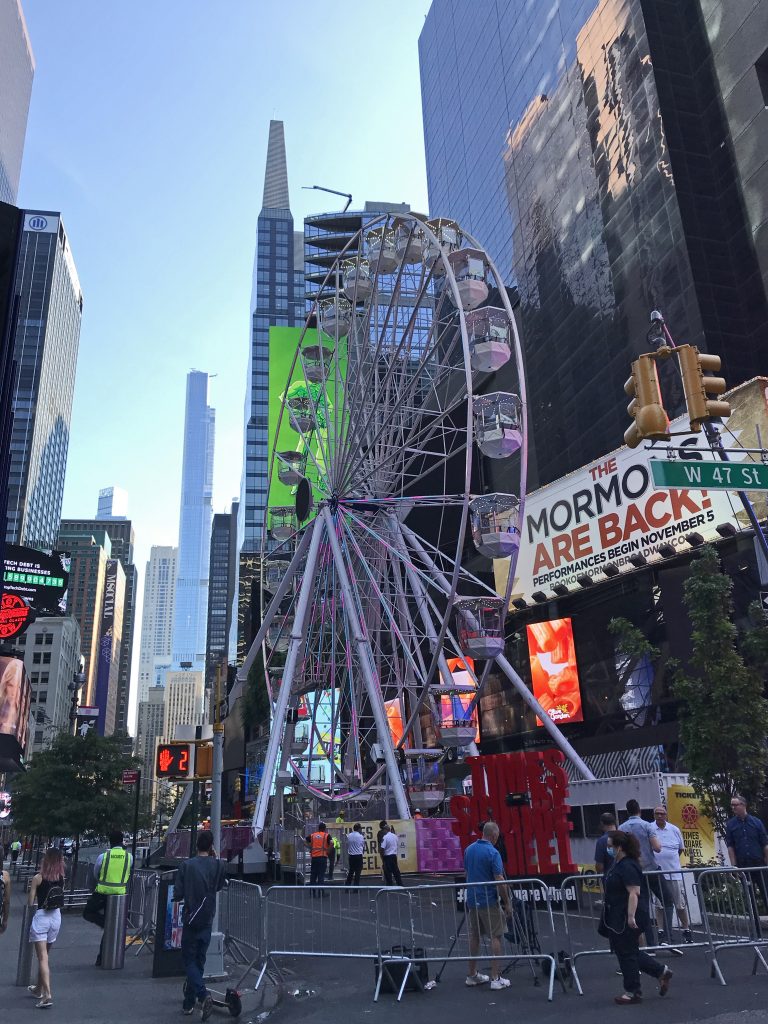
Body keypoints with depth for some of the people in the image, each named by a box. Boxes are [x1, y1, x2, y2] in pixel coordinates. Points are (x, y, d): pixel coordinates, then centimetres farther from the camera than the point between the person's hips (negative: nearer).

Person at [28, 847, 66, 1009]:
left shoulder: (38, 878, -10)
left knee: (42, 958, -4)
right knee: (44, 955, 22)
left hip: (41, 917, -5)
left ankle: (47, 995, -13)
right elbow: (61, 898, 3)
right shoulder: (61, 878, 1)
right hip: (56, 917, 5)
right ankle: (39, 988, 36)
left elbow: (31, 902, -7)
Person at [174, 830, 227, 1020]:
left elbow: (177, 895, -9)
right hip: (207, 920, 3)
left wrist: (179, 897, 14)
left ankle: (203, 995, -16)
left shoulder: (186, 865, -10)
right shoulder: (218, 865, -4)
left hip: (190, 919, -3)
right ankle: (189, 1002, 23)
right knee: (199, 960, 15)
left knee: (189, 960, 4)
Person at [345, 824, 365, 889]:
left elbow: (347, 846, 9)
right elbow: (363, 846, 2)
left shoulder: (349, 836, 2)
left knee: (351, 871, 15)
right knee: (358, 872, 2)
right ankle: (356, 887, 2)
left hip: (351, 856, 4)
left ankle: (347, 886, 15)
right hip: (358, 855, -4)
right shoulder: (360, 836, -9)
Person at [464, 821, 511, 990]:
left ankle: (471, 975, 19)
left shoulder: (469, 849, 5)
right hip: (489, 901, -7)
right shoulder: (492, 853, -17)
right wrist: (507, 903, -8)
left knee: (474, 936, 14)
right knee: (495, 937, 2)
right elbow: (499, 880, -17)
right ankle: (495, 978, 1)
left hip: (472, 900, 7)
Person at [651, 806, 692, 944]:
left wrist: (671, 859, 11)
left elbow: (681, 849, 18)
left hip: (674, 873, 2)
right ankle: (661, 933, 12)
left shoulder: (674, 830, 5)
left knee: (680, 904, 6)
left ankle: (686, 931, 20)